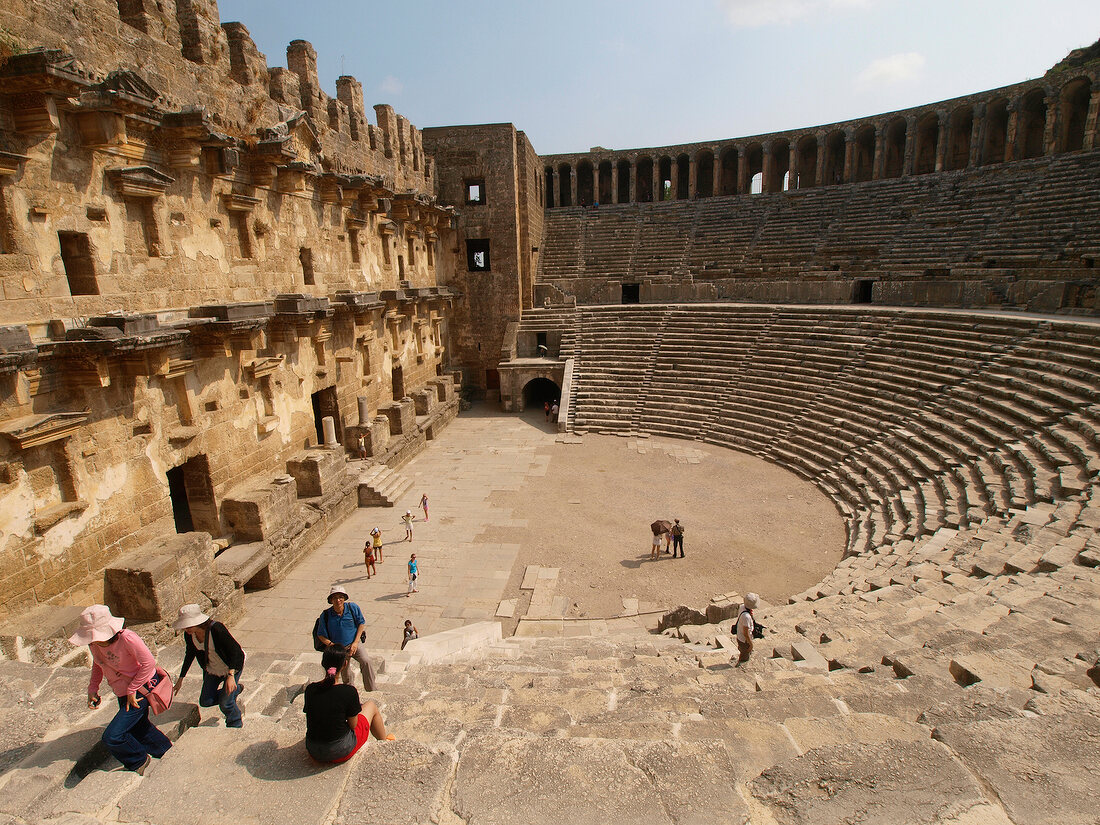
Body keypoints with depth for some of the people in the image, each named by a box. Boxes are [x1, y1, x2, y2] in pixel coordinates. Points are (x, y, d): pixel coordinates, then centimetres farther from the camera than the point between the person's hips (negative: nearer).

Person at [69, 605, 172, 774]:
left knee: (112, 737, -12)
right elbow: (98, 665, 12)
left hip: (140, 691, -8)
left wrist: (132, 690, -22)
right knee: (138, 728, 24)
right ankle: (166, 752, 48)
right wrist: (92, 688, 1)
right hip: (122, 694, 8)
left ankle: (139, 761, 16)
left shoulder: (127, 638, -31)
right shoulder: (94, 642, -8)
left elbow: (149, 663, -27)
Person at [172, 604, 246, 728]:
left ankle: (235, 726, 19)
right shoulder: (189, 635, -13)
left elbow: (235, 651, -33)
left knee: (225, 704, -8)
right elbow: (190, 654, 8)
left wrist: (231, 675, -42)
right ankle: (235, 689, 30)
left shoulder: (216, 629, -34)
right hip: (213, 668, 7)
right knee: (205, 702, 8)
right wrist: (181, 678, 13)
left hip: (232, 666, -7)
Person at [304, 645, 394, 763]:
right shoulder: (349, 691, -21)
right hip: (341, 753, -4)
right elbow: (353, 725, -9)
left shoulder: (310, 689, -9)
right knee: (371, 706, 19)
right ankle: (385, 740, 40)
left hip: (313, 752, 4)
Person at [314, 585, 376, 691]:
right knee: (346, 677, 14)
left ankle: (371, 691, -17)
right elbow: (321, 635, -1)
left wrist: (355, 643, -10)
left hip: (354, 644, -1)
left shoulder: (352, 607, -13)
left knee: (366, 662, -27)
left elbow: (361, 623, -3)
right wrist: (331, 645, -18)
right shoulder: (325, 615, -12)